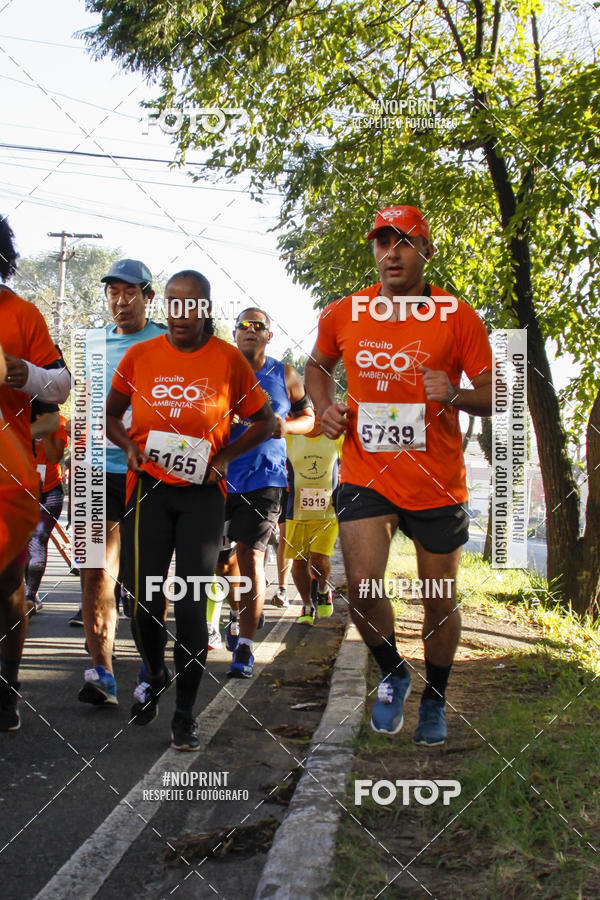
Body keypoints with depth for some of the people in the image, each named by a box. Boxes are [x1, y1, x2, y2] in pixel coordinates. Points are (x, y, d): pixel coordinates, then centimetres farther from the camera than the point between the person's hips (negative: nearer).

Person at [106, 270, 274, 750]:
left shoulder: (228, 358, 0)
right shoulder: (140, 355, 4)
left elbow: (263, 420, 9)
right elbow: (112, 414, 16)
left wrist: (225, 457, -5)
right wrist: (129, 446, -3)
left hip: (203, 492, -1)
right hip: (149, 487, 1)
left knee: (193, 606, -4)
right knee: (144, 602, -3)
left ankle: (185, 714, 11)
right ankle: (154, 674, 31)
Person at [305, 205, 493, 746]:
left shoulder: (458, 317, -5)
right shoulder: (342, 315, 1)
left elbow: (493, 397, -2)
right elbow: (318, 367, 21)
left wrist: (455, 396, -23)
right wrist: (324, 407, 1)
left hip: (437, 482, 0)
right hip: (366, 474, 1)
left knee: (440, 601, 10)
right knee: (362, 586, -15)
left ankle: (435, 698, 36)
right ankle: (392, 672, 16)